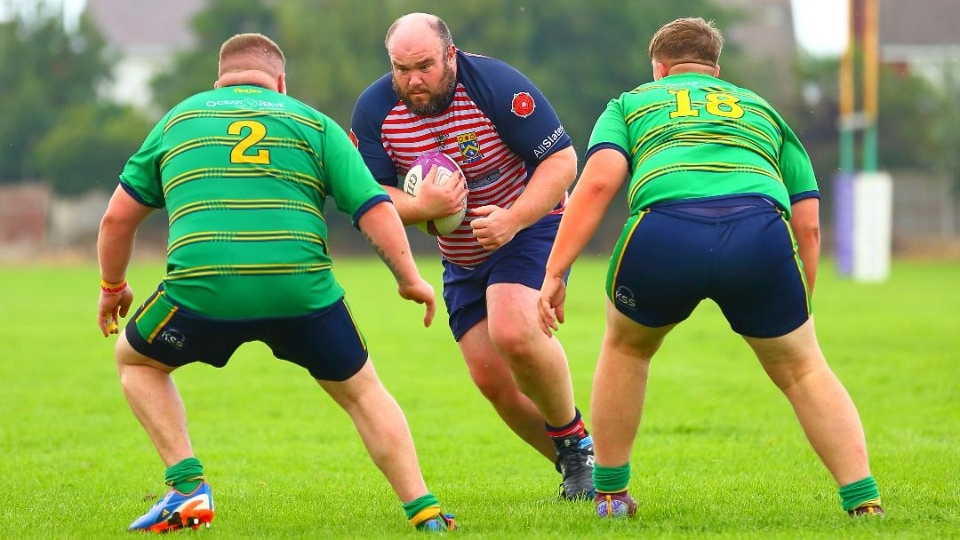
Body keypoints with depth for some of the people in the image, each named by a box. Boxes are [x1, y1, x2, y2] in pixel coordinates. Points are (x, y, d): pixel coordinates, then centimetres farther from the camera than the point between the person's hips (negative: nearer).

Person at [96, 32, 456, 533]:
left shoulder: (179, 118, 22)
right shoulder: (312, 122, 18)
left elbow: (118, 216, 21)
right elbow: (374, 210, 8)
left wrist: (112, 286, 36)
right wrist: (411, 280, 20)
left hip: (201, 287, 0)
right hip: (301, 287, 1)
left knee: (136, 360, 28)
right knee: (360, 391, 23)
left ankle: (187, 486, 14)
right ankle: (424, 510, 14)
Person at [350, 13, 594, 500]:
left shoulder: (497, 85, -23)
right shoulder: (374, 109, -11)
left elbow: (562, 160, -20)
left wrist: (512, 219, -33)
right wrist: (420, 206, -31)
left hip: (529, 224, -5)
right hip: (461, 257, 5)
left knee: (513, 334, -29)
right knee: (491, 377, -2)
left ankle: (573, 437, -5)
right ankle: (573, 467, 17)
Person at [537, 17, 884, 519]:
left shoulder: (631, 103, 30)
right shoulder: (761, 108, 36)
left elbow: (598, 182, 9)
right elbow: (808, 223, 28)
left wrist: (554, 274, 6)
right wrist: (798, 308, 34)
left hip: (663, 231, -1)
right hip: (760, 232, 1)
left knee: (625, 348, 29)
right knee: (802, 370, 21)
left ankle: (610, 493, 33)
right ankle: (864, 500, 11)